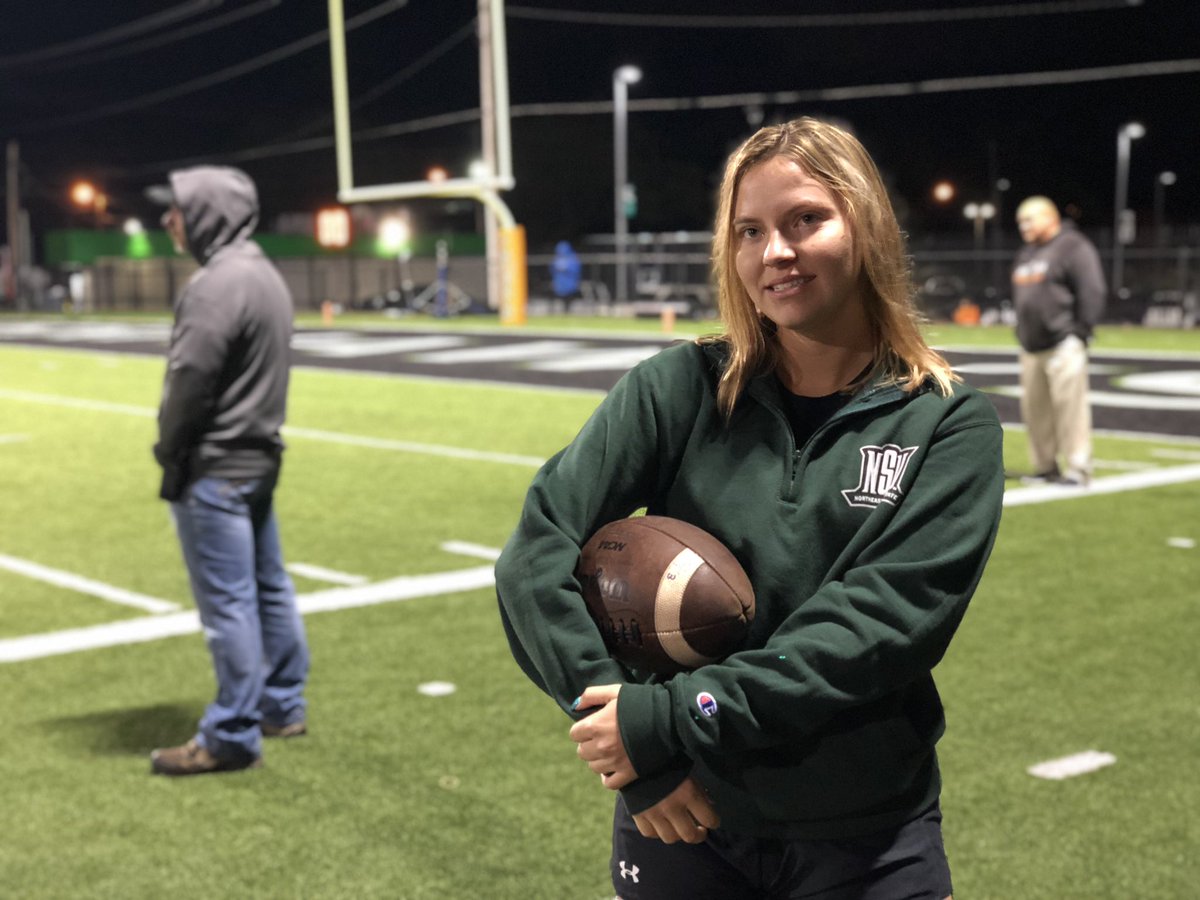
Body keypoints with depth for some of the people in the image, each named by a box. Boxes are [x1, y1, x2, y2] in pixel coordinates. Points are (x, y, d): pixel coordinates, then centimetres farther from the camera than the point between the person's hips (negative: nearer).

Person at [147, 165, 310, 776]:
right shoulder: (265, 275, 13)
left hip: (213, 468, -10)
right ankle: (282, 707, 28)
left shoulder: (217, 285, -18)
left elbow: (190, 381, -20)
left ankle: (231, 738, 2)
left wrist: (169, 451, -4)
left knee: (227, 602, -5)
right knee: (267, 587, 17)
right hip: (259, 457, 10)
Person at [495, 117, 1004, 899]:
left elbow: (885, 624, -16)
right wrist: (630, 732, -20)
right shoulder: (680, 389, -4)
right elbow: (538, 550, -11)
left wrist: (677, 718, -23)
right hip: (680, 817, 1)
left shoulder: (951, 425, -6)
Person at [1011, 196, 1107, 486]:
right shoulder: (1027, 254, 21)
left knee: (1069, 405, -10)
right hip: (1031, 347, 8)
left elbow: (1092, 292, -11)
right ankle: (1045, 467, 16)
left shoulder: (1074, 247, -6)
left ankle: (1078, 469, -6)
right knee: (1034, 408, 7)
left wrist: (1079, 333, -14)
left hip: (1063, 345, -8)